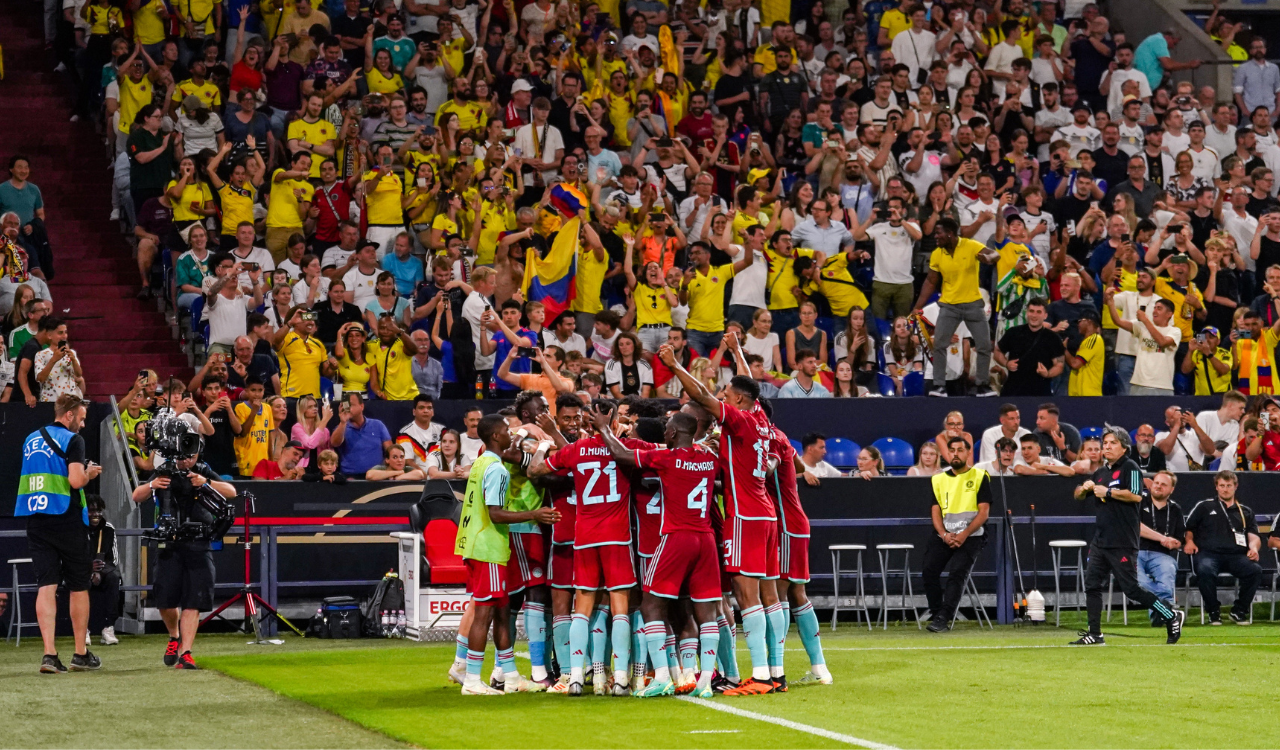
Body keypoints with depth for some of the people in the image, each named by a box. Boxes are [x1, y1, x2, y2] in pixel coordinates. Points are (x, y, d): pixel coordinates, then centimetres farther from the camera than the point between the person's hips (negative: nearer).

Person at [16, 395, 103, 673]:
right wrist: (89, 473, 3)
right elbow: (75, 481, -19)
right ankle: (81, 654, 12)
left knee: (46, 585, 0)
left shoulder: (30, 440, 14)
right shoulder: (72, 440, -7)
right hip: (66, 520, -5)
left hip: (35, 521, 5)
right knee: (79, 587, 7)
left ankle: (49, 654, -11)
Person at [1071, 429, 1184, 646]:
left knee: (1131, 589, -8)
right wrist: (1085, 488, 1)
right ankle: (1094, 634, 6)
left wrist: (1107, 492, -16)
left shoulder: (1129, 468, -5)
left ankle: (1172, 616, 4)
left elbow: (1136, 496, -20)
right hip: (1100, 539, 8)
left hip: (1122, 542, -8)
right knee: (1092, 585, 2)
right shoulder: (1101, 473, 18)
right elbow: (1078, 495, 23)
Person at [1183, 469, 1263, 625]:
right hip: (1209, 553, -2)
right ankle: (1213, 611, -17)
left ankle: (1240, 611, -12)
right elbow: (1188, 528, 21)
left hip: (1237, 555, 2)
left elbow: (1254, 536, 16)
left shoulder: (1246, 512, 26)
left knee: (1255, 570, -31)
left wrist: (1253, 548, -6)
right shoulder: (1204, 506, 22)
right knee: (1205, 570, -39)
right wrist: (1189, 541, -1)